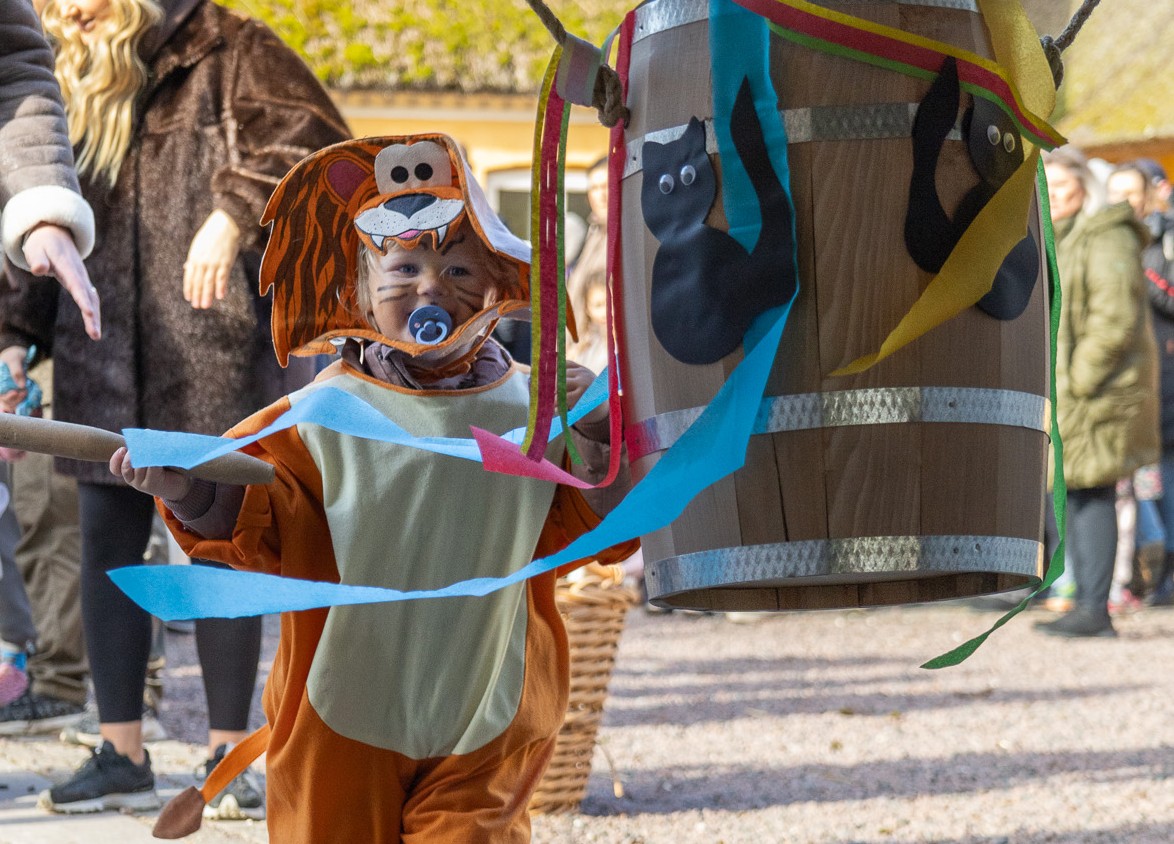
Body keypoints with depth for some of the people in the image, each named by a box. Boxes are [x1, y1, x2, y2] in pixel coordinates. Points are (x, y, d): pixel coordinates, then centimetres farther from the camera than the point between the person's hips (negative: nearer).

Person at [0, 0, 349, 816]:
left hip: (214, 351, -5)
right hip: (102, 358, 5)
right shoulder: (72, 86, 16)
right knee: (107, 542, 2)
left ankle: (230, 755, 6)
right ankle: (122, 755, 9)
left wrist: (233, 214, -24)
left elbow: (310, 141, -12)